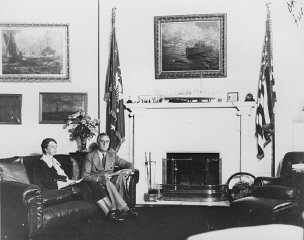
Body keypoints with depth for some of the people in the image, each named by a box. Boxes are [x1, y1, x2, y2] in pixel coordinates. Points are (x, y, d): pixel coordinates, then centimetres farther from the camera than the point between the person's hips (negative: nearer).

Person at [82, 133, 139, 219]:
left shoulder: (112, 154, 12)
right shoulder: (90, 156, -1)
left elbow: (129, 164, 11)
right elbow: (84, 175, -9)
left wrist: (129, 170, -16)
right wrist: (100, 178, -24)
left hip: (110, 182, 4)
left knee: (121, 175, -27)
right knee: (107, 183, -36)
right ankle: (125, 209, -40)